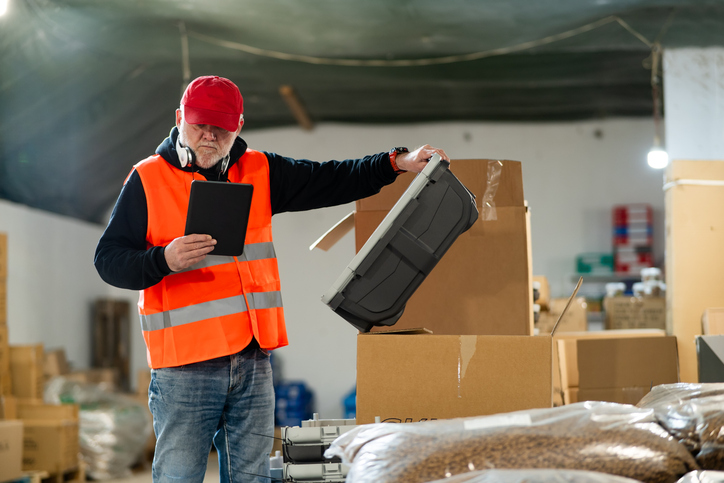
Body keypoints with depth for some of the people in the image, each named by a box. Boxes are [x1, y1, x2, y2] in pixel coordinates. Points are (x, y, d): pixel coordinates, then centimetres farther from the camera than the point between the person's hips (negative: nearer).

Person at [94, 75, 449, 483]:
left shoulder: (259, 171, 11)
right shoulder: (148, 179, -1)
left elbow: (328, 181, 14)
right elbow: (109, 260, -5)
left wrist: (397, 163, 5)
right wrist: (164, 260, -23)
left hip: (254, 360, 5)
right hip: (185, 363, -4)